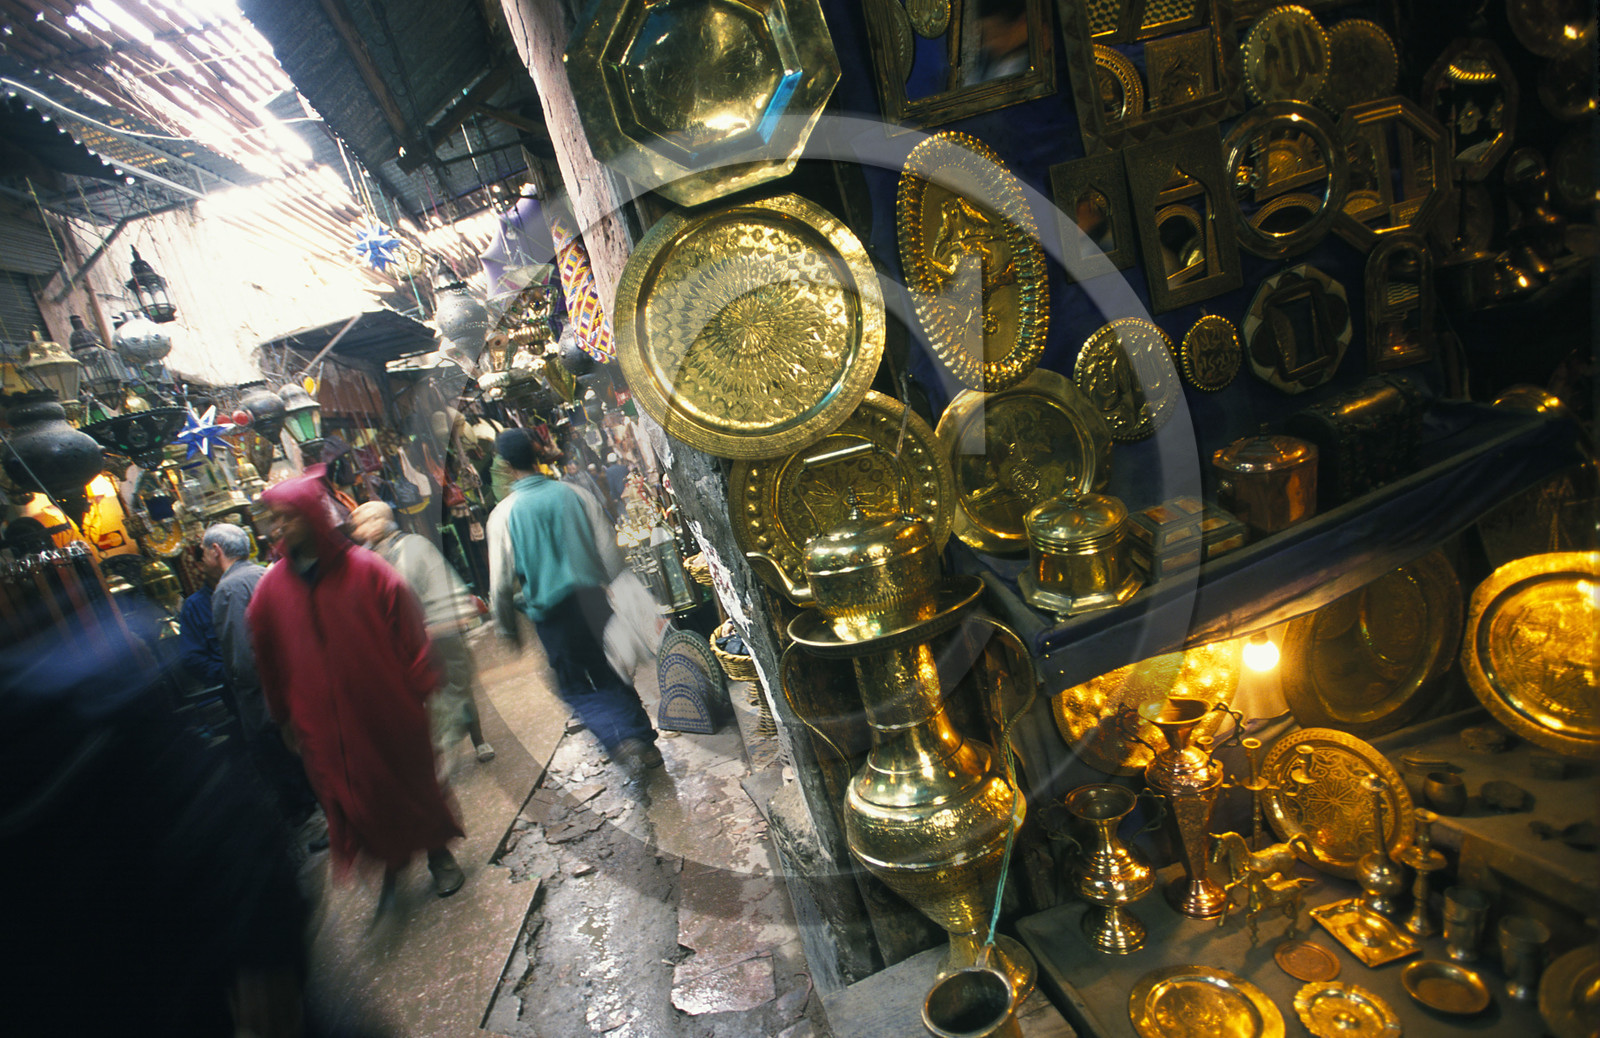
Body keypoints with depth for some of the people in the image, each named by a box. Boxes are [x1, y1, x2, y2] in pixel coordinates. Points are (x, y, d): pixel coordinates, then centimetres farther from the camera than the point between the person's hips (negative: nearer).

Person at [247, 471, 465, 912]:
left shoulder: (368, 571, -11)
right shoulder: (271, 589, -1)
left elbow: (411, 637, -7)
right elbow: (270, 661, 9)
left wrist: (419, 694, -7)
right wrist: (286, 718, 13)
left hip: (388, 713, -3)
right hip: (324, 724, 3)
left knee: (411, 784, 12)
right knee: (352, 800, 10)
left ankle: (439, 854, 36)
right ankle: (390, 864, 35)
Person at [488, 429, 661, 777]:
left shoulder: (504, 514, -8)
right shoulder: (573, 493, -1)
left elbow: (501, 583, -4)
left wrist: (507, 627, 9)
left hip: (553, 613, -3)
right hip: (595, 601, 3)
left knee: (578, 689, 10)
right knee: (614, 678, 17)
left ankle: (621, 740, -10)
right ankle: (645, 740, 17)